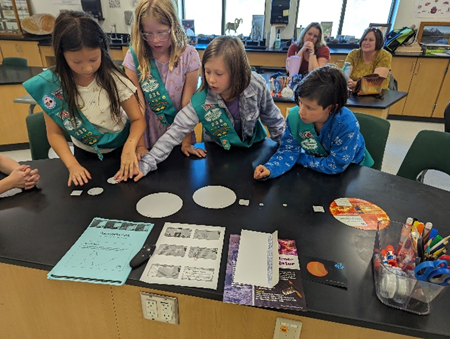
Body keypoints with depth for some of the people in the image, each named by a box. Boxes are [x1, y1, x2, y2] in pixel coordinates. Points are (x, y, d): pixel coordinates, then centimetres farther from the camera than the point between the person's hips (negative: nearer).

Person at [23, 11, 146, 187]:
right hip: (84, 153, 1)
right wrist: (72, 165, -24)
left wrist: (130, 147, -36)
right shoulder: (51, 85, -18)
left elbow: (138, 119, -17)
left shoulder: (113, 78, -21)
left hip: (120, 148, -1)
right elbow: (55, 133, -9)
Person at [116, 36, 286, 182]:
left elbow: (273, 119, -6)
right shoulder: (201, 102, -27)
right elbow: (175, 132, -28)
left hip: (255, 147, 2)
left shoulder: (257, 86, -23)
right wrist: (146, 163, -35)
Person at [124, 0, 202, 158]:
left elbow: (188, 102, -12)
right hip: (149, 136, 0)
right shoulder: (134, 57, -11)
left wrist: (187, 142, -12)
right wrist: (140, 145, -16)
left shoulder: (189, 56, -12)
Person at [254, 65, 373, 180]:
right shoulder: (295, 116, -22)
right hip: (315, 168, 3)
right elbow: (289, 150, -16)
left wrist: (300, 158, -22)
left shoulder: (347, 125, -33)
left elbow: (335, 166, -26)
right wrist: (270, 169, -34)